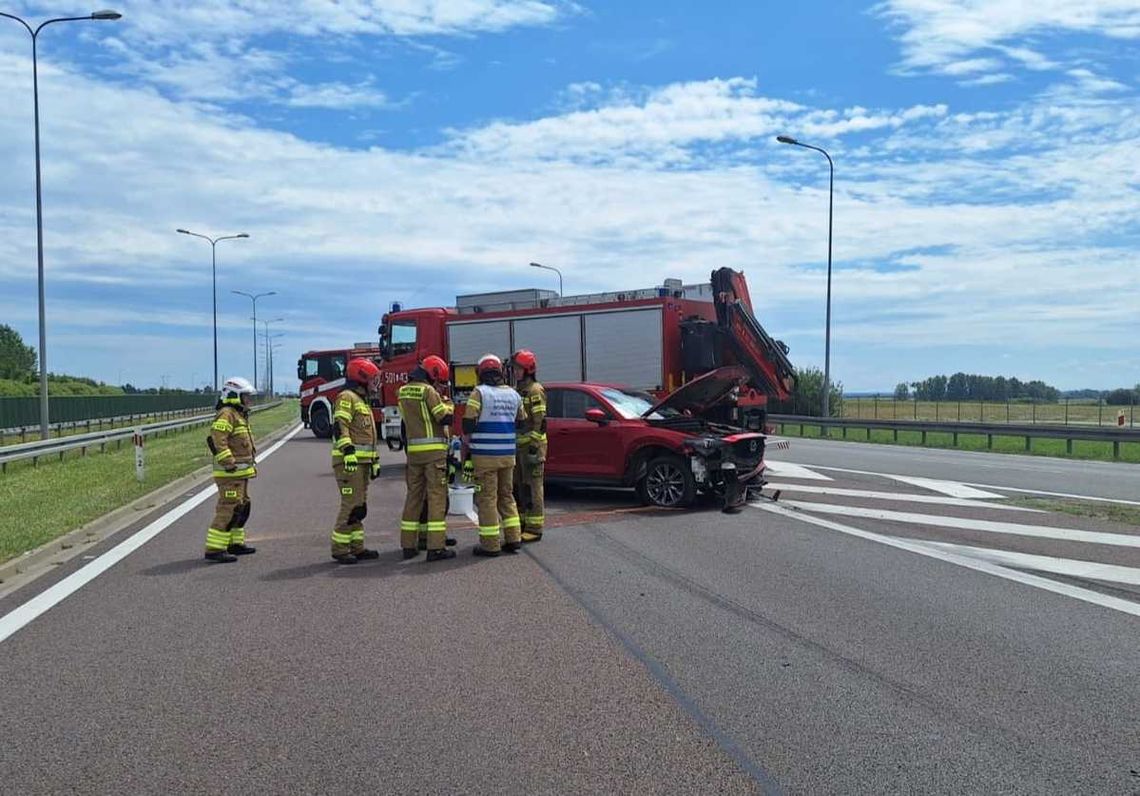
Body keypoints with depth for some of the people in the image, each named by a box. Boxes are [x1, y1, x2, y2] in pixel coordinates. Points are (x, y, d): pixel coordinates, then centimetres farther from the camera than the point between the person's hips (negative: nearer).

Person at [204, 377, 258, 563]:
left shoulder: (239, 415, 19)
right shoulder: (227, 414, -14)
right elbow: (217, 440, -25)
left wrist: (251, 460, 25)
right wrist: (229, 463, -26)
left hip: (241, 472, 11)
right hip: (230, 473, -11)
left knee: (242, 507, 18)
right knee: (229, 509, -12)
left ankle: (235, 543, 28)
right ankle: (214, 549, -10)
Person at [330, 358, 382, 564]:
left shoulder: (362, 400, 24)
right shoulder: (347, 397, -7)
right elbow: (340, 427, -19)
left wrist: (375, 461, 25)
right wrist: (349, 453, -27)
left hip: (362, 462, 10)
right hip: (350, 461, -10)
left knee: (360, 506, 12)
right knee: (351, 505, -10)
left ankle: (356, 547, 17)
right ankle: (340, 549, -5)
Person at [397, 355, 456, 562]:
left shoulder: (403, 391, 12)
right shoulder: (428, 391, -11)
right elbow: (445, 418, -13)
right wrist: (449, 406, 8)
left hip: (413, 450, 7)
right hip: (433, 450, -7)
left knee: (414, 496, 12)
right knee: (436, 496, -5)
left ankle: (409, 545, 15)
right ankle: (436, 547, -6)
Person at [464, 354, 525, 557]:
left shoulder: (479, 392, -9)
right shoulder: (513, 395, 8)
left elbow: (468, 424, -12)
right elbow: (520, 424, 17)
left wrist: (467, 445, 3)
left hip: (484, 455, -5)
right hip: (508, 454, 5)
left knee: (486, 498, 1)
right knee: (507, 496, 16)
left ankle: (490, 544, 2)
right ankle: (513, 538, 16)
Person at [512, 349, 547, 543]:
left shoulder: (535, 391, -9)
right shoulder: (517, 391, 18)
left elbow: (539, 421, -15)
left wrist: (534, 445, -20)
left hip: (532, 445, -9)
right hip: (518, 445, 9)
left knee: (532, 487, -7)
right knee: (519, 487, 12)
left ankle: (534, 528, -4)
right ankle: (523, 524, 20)